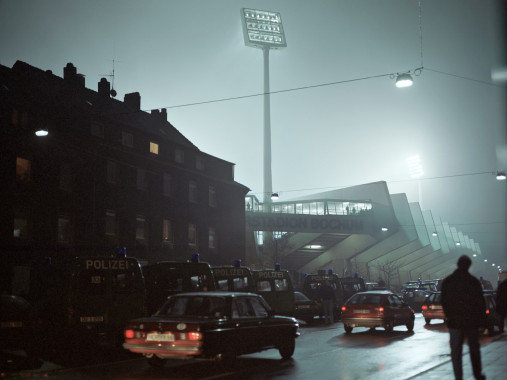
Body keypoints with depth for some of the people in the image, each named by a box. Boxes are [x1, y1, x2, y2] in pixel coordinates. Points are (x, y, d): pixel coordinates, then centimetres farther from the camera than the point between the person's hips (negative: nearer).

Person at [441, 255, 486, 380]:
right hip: (471, 321, -1)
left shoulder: (446, 282, -1)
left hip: (454, 322, 1)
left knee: (456, 351, 4)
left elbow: (444, 303, 5)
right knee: (474, 348, 16)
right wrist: (482, 319, 2)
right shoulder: (474, 281, -9)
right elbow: (481, 303, -6)